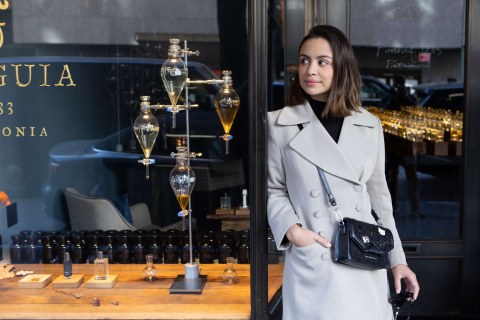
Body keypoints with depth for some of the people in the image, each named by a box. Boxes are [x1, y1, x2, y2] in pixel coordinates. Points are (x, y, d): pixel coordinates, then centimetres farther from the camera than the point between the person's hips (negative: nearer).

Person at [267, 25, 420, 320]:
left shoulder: (370, 126, 6)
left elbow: (379, 196, 11)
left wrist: (398, 259, 11)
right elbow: (274, 190, 6)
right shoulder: (281, 124, -1)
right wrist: (290, 228, -13)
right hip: (310, 265, -2)